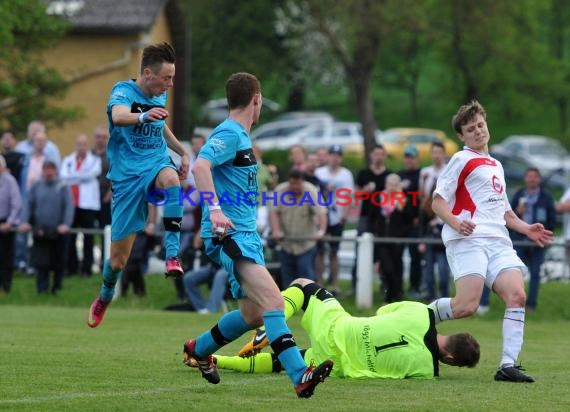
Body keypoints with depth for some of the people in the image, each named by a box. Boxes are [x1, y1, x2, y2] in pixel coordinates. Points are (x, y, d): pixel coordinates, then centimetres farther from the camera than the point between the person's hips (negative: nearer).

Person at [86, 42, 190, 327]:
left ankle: (172, 255, -39)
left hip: (157, 165, 3)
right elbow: (119, 116, -35)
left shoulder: (160, 96, 9)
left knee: (170, 178, -38)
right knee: (118, 258, 0)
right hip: (127, 176, -3)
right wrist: (143, 115, -55)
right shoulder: (123, 91, -10)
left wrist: (183, 152, 18)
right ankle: (104, 298, 33)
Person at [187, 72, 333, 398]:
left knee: (254, 314, 15)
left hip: (245, 233, 10)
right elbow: (200, 166, -29)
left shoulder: (241, 136, 19)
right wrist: (215, 209, -37)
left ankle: (199, 349, 35)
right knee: (273, 300, -23)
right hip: (230, 234, -10)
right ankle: (300, 376, -33)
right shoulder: (230, 134, -12)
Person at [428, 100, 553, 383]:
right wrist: (455, 222, -22)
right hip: (467, 240, -7)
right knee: (467, 306, -21)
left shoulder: (496, 166, 29)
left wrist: (526, 229, 21)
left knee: (517, 295, -14)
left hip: (498, 242, 7)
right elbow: (438, 202, -2)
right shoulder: (461, 160, 5)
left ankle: (508, 365, -15)